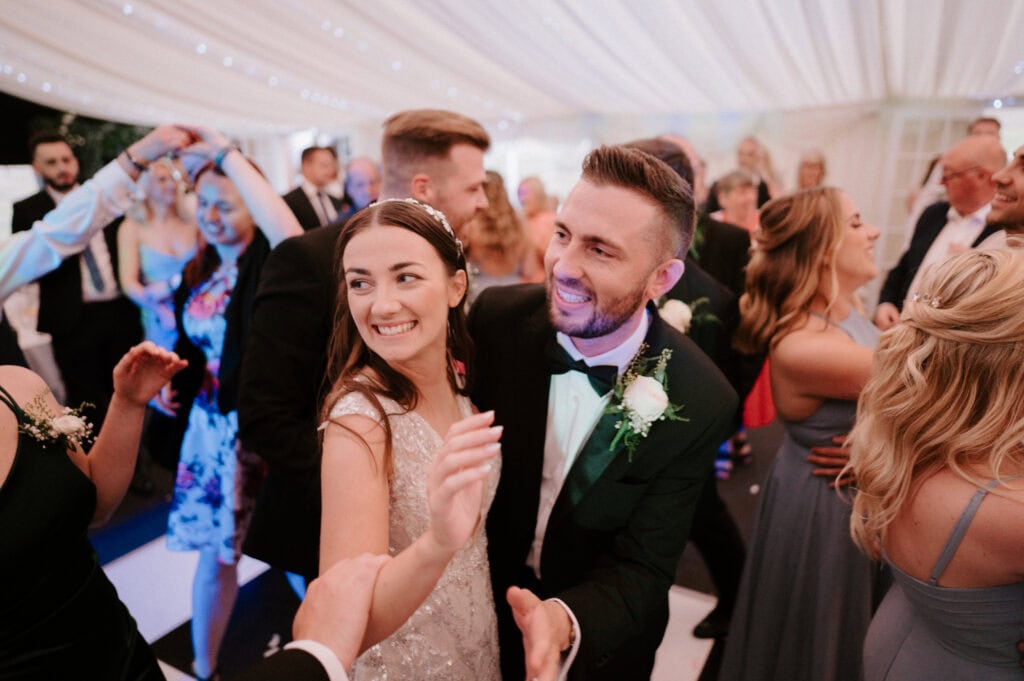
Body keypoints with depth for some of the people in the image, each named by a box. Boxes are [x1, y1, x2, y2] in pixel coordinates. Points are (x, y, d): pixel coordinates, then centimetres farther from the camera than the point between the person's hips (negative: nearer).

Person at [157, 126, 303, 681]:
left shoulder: (269, 263, -13)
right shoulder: (198, 274, 7)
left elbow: (293, 238, -39)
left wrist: (226, 154, -30)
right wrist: (169, 384, -1)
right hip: (211, 426, 6)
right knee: (215, 553, 17)